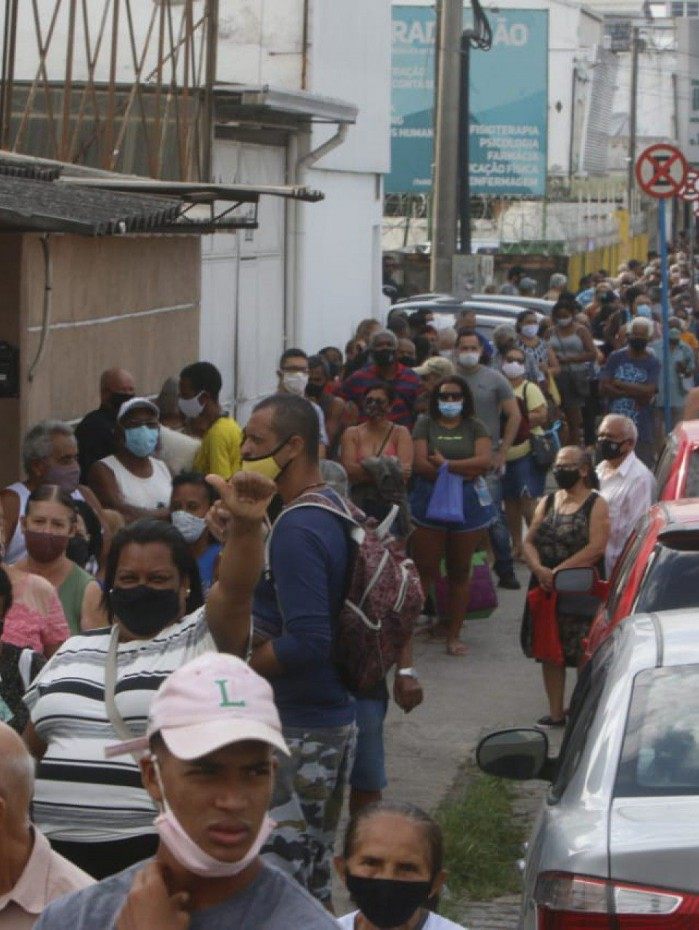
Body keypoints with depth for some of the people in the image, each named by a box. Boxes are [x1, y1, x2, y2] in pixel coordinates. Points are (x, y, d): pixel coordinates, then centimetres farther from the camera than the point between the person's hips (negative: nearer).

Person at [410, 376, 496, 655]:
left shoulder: (475, 427, 6)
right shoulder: (425, 425, 3)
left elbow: (484, 461, -9)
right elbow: (420, 464, -10)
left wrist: (446, 464, -14)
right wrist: (463, 471, -11)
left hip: (468, 504, 2)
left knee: (460, 572, 7)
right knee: (424, 570, -4)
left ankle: (454, 635, 14)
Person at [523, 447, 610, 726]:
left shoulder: (596, 505, -3)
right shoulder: (547, 502, 16)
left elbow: (596, 548, -14)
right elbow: (529, 541, 8)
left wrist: (558, 572, -18)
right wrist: (539, 570, -12)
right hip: (546, 588, 6)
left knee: (583, 654, -7)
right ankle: (555, 712, 15)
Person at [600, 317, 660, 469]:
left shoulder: (653, 363, 0)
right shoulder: (616, 358, 6)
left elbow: (647, 393, -13)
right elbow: (604, 387, -4)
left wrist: (619, 384, -7)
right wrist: (633, 393, -11)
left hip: (641, 431, -2)